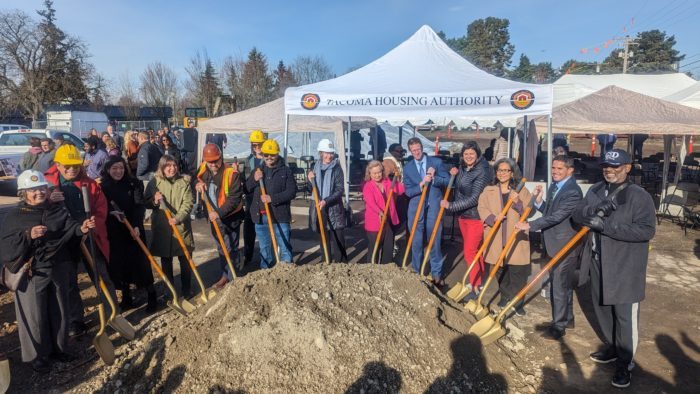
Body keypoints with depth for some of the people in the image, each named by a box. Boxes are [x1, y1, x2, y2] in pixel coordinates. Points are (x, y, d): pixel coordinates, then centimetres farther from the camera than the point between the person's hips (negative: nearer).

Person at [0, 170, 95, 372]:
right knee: (35, 315, 7)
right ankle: (37, 355, 25)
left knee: (59, 311, 15)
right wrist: (28, 236, -29)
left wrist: (81, 228, -32)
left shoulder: (58, 210, 4)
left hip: (58, 269, 4)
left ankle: (59, 348, 33)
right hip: (31, 273, -3)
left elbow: (70, 228, -9)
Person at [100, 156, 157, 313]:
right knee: (118, 264, 8)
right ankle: (126, 298, 24)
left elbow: (139, 206, -11)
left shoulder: (134, 183, -4)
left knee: (141, 262, -1)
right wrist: (111, 212, -18)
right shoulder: (102, 186, 0)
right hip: (113, 232, 2)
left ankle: (152, 297, 11)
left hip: (134, 229, -2)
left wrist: (137, 225, -24)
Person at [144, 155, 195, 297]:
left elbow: (187, 204, -7)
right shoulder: (154, 182, 1)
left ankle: (186, 289, 21)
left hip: (182, 227, 0)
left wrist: (178, 218, -21)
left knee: (185, 260, 6)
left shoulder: (184, 182, 0)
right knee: (166, 261, 12)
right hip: (162, 228, 1)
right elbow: (146, 203, 6)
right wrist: (154, 201, -16)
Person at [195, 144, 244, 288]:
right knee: (221, 248, 20)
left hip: (230, 217, -7)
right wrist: (197, 184, -8)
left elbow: (234, 199, -26)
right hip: (214, 216, 7)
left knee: (231, 249, -1)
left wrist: (219, 213, -35)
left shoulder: (232, 173, -23)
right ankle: (225, 275, 36)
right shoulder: (203, 170, -3)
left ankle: (233, 278, 11)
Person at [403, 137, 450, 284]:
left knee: (435, 242, 6)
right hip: (416, 209, 1)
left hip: (434, 208, -1)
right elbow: (408, 191, -4)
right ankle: (416, 272, 24)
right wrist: (422, 184, -20)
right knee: (416, 243, 10)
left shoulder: (436, 162, 1)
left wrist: (433, 179, -19)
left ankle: (436, 274, 19)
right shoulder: (407, 167, 4)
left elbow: (448, 181, -3)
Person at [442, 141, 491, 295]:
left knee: (469, 252, -5)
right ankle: (479, 279, 33)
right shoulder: (462, 168, 4)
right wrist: (455, 174, 2)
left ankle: (476, 287, 8)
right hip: (462, 215, 8)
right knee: (474, 249, 18)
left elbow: (474, 199, -25)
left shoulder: (482, 171, -19)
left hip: (476, 216, -8)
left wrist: (451, 205, -23)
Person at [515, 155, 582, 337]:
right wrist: (538, 200, -3)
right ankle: (567, 319, 35)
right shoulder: (553, 186, 9)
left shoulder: (573, 192, -20)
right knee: (562, 284, 20)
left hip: (565, 246, -9)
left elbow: (556, 216, -25)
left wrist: (530, 225, -24)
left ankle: (559, 326, 12)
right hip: (554, 244, 9)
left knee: (560, 286, -1)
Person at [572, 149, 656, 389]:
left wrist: (606, 226, -26)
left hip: (625, 267, -6)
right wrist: (594, 209, -20)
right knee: (602, 309, 20)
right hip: (598, 263, 6)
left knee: (626, 317, 3)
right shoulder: (595, 190, 6)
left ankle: (625, 364, 18)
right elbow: (577, 215, 2)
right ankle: (612, 348, 40)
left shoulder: (639, 196, -13)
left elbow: (647, 230, -21)